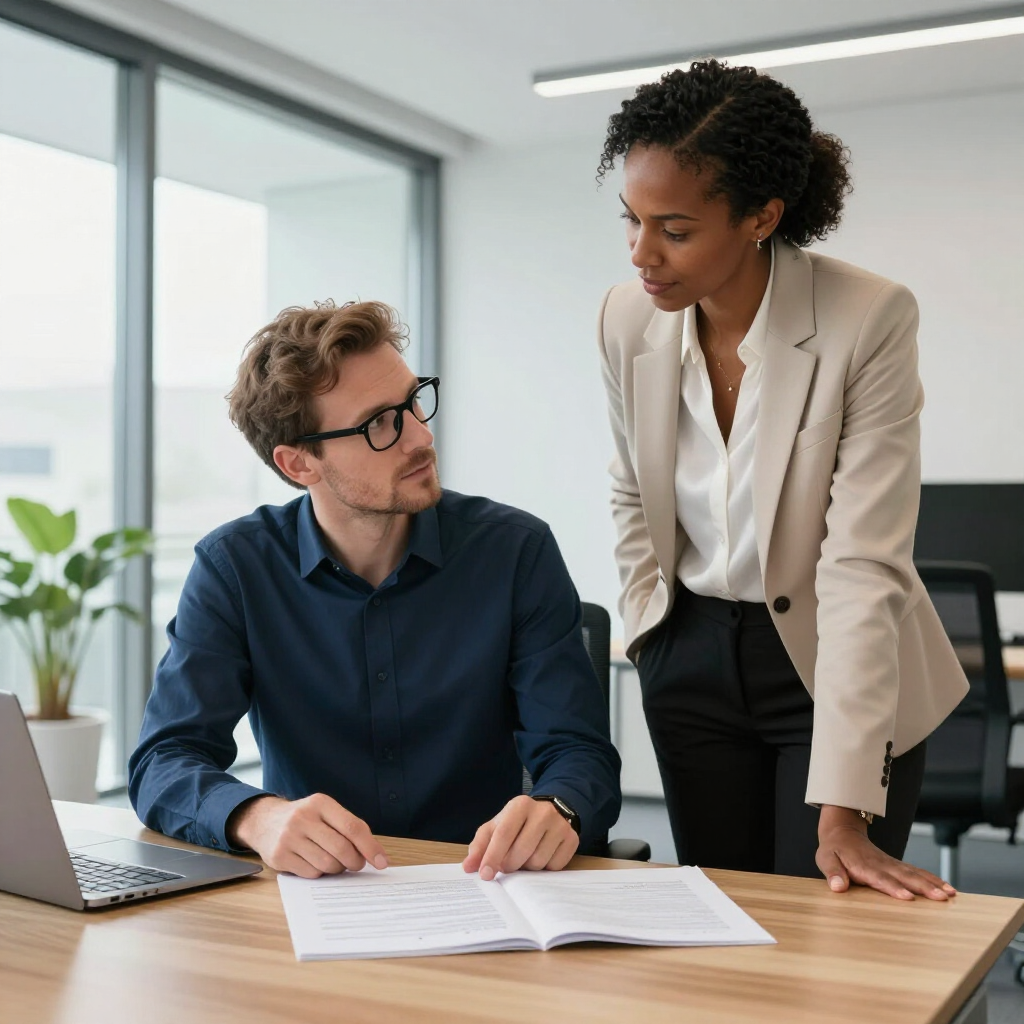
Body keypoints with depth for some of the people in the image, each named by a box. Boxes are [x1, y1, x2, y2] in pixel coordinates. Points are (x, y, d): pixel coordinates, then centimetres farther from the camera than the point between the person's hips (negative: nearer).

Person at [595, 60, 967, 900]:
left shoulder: (870, 319, -22)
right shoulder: (628, 317, -7)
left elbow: (862, 564, -26)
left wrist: (842, 809, -28)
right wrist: (647, 625, 2)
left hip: (834, 664, -4)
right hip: (695, 662, 4)